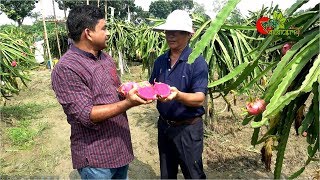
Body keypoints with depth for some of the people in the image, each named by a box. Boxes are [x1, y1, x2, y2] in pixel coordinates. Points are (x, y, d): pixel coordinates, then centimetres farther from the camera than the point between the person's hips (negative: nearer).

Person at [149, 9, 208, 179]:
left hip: (188, 128, -5)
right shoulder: (160, 61, 2)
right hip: (164, 125, 5)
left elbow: (199, 99, -22)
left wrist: (178, 95, -41)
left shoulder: (197, 62, -15)